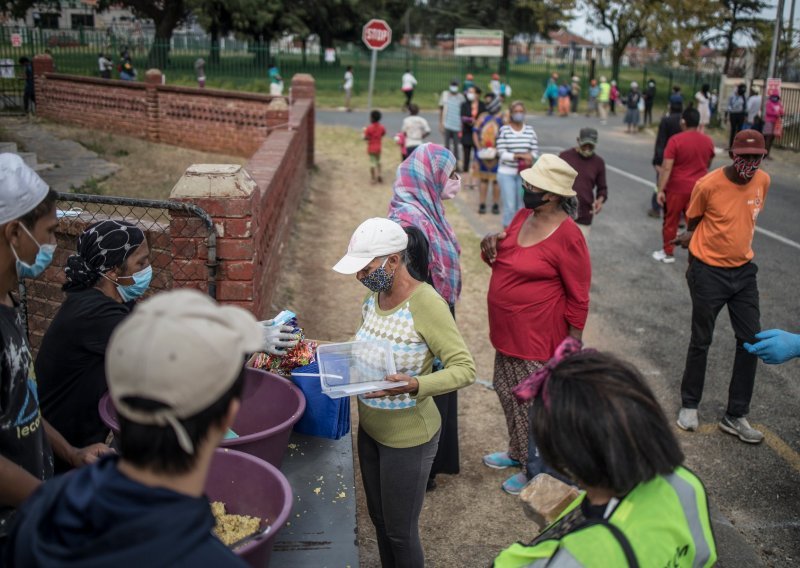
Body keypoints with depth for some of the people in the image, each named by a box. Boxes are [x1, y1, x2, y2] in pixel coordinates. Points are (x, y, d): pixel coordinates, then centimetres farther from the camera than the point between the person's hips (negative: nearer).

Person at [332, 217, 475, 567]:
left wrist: (414, 385, -40)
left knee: (400, 532, 10)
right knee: (379, 519, 24)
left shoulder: (425, 304, -26)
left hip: (407, 437, -7)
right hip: (370, 428, 7)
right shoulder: (375, 296, -2)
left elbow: (465, 369, -25)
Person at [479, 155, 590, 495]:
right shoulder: (522, 216, 3)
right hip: (507, 333, 8)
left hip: (538, 338, -8)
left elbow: (578, 297, -16)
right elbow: (502, 261, 16)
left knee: (535, 404, 7)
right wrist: (490, 246, -6)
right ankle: (518, 452, 43)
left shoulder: (567, 236, -21)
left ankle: (536, 469, 28)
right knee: (509, 394, 22)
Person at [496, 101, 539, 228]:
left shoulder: (530, 130, 3)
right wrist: (520, 156, -19)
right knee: (509, 205, -5)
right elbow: (501, 153, -11)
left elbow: (535, 151, 5)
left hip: (524, 173, 3)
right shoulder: (504, 130, -6)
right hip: (507, 172, -3)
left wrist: (529, 157, -17)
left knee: (521, 204, 9)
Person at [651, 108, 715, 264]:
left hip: (677, 188, -4)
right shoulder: (708, 141, 1)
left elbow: (666, 168, -17)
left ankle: (668, 253, 21)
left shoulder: (675, 140, -15)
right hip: (698, 189, 4)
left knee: (671, 221, 11)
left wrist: (660, 190, -13)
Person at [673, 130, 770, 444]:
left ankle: (735, 416, 14)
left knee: (751, 341, 3)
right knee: (701, 341, 6)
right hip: (709, 271, -5)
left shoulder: (763, 181, -4)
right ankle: (689, 405, 25)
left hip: (744, 269, 5)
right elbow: (692, 220, -1)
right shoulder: (708, 185, -19)